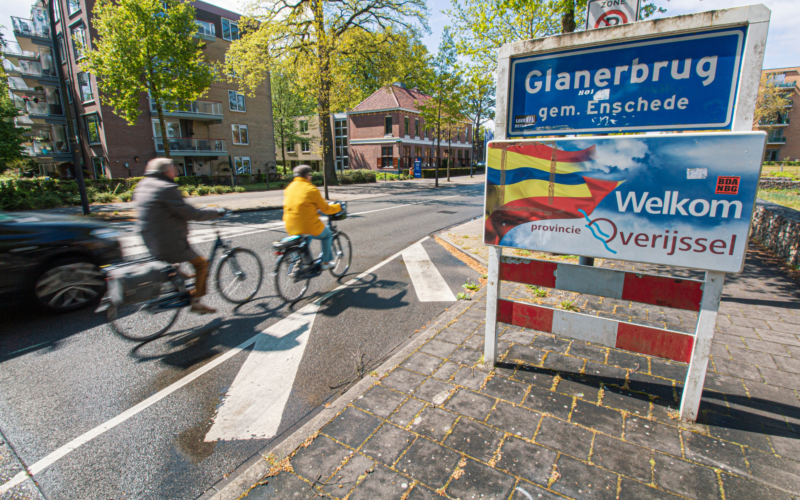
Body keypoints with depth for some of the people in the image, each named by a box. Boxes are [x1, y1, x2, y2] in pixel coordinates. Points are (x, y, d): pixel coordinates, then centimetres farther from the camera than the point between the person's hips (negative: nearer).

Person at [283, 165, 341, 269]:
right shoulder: (311, 189, -8)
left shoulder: (288, 188, 10)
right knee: (327, 234, 24)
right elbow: (325, 209, -1)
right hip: (310, 228, -6)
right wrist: (338, 207, 18)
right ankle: (325, 262, 24)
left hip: (291, 229, 6)